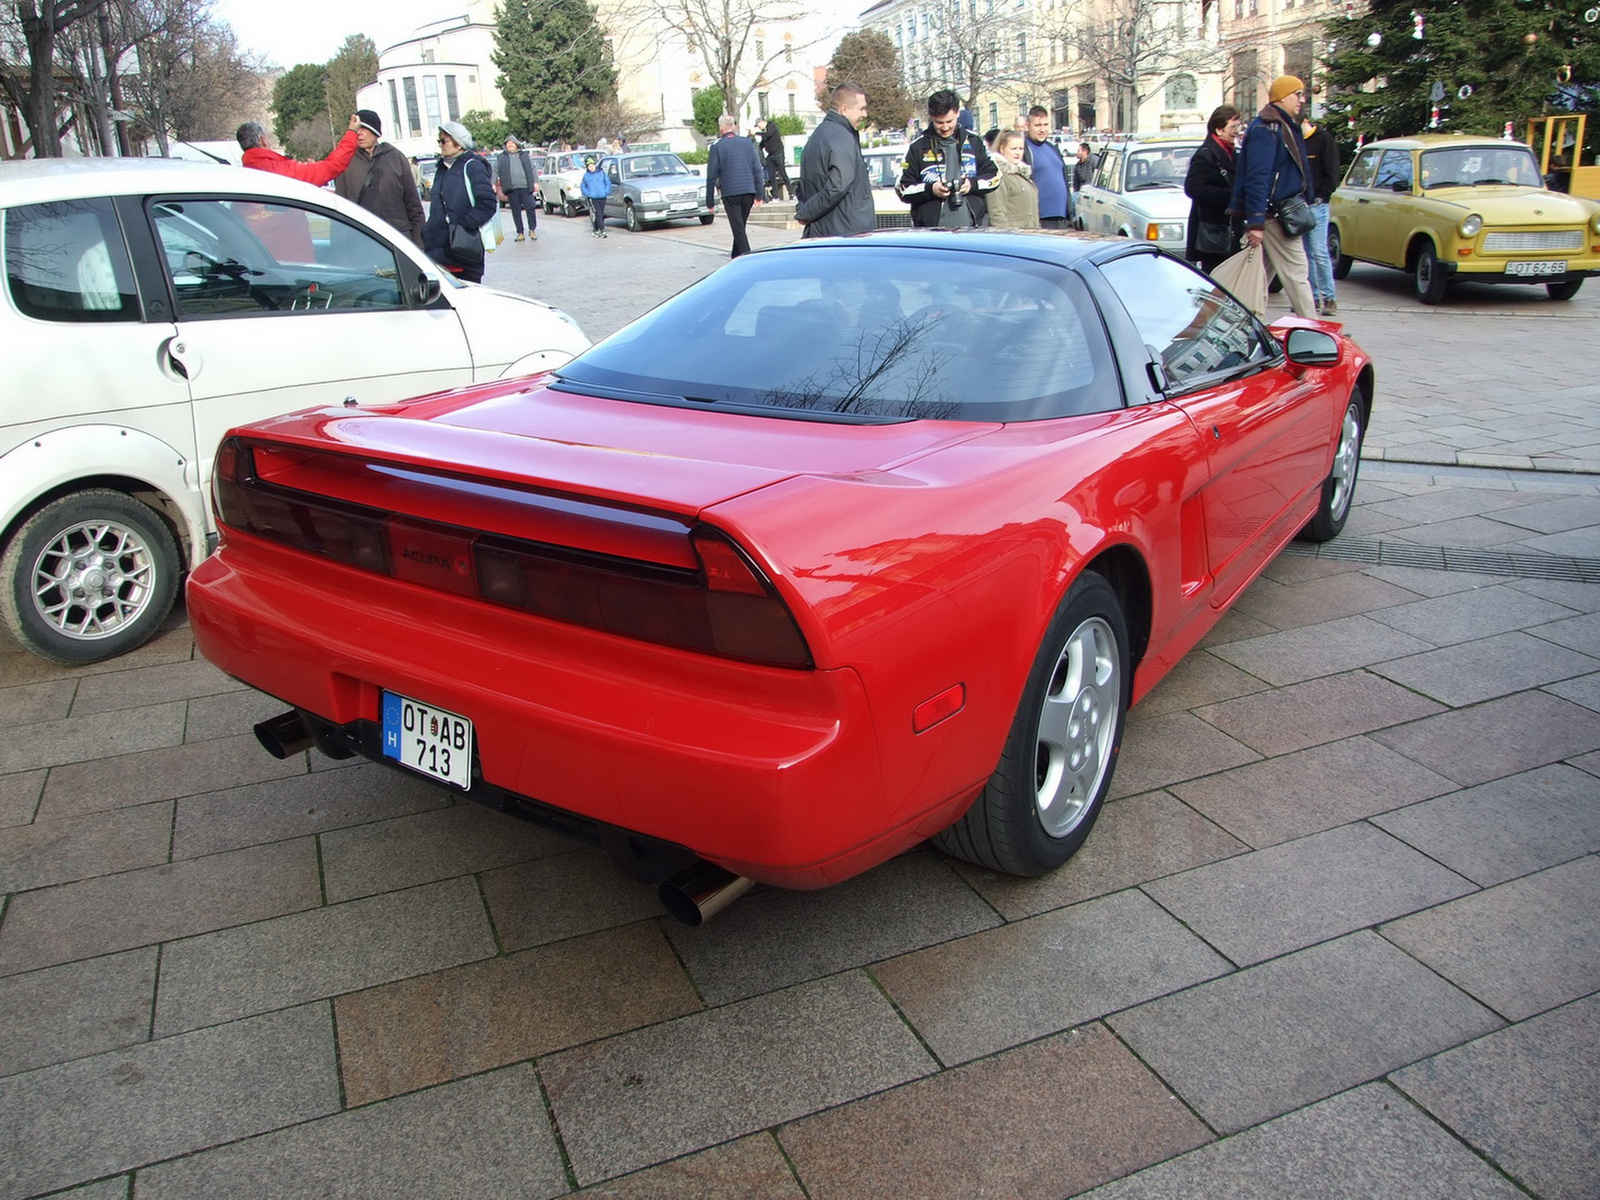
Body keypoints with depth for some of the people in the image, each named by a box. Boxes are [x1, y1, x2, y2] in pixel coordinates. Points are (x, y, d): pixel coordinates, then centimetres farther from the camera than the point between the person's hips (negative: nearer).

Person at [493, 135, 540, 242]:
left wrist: (535, 182, 2)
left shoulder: (525, 156, 15)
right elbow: (495, 171, 13)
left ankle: (532, 230, 8)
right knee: (516, 211, 1)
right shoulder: (500, 157, 14)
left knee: (530, 208, -7)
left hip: (525, 187, 0)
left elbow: (533, 169, 13)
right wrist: (493, 184, 3)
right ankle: (520, 233, 7)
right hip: (511, 188, 0)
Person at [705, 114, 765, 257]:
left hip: (730, 193, -4)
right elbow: (758, 170, 7)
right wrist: (759, 194, 11)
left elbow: (712, 176, -3)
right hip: (749, 192, 4)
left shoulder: (717, 146, -4)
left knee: (738, 228, -3)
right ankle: (736, 258, 27)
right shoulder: (748, 143, 7)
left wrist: (710, 201, 2)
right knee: (740, 227, 17)